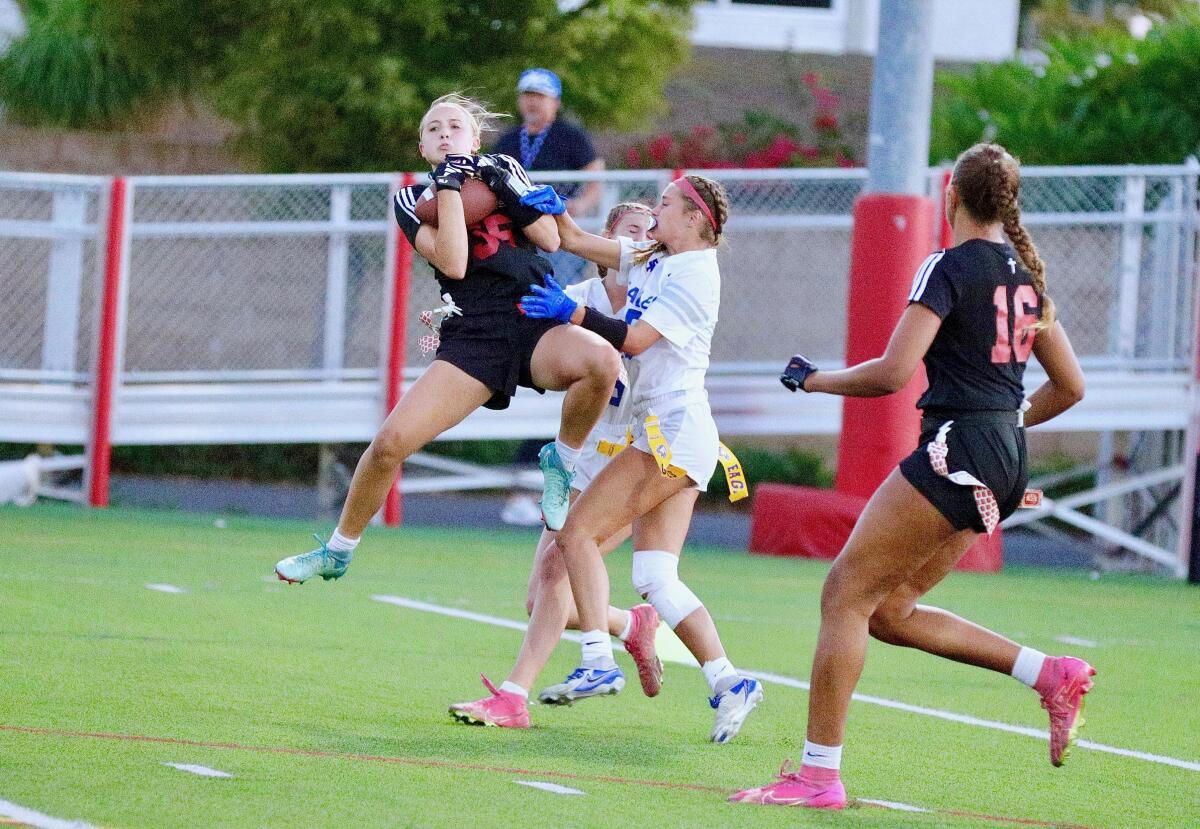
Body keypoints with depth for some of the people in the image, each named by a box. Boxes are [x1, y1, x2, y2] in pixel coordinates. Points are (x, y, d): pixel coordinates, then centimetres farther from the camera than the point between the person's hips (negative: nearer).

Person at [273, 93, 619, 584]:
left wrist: (504, 187, -4)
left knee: (601, 361, -35)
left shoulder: (503, 170, 14)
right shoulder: (412, 200, 9)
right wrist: (449, 185, -8)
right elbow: (452, 263, -9)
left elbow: (551, 239, 3)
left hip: (539, 328, 0)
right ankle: (337, 552, 10)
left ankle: (563, 464, -7)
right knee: (391, 442, -14)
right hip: (472, 338, 0)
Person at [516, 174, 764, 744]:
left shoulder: (694, 276, -10)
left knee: (579, 532, -12)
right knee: (656, 579, 1)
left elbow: (634, 338, -19)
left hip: (675, 432, -9)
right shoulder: (650, 259, 17)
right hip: (663, 437, 9)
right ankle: (728, 683, -5)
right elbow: (574, 242, 19)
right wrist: (553, 208, 1)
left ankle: (598, 661, -17)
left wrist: (570, 313, -18)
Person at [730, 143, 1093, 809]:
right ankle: (1051, 674, 8)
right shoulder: (1027, 275, 15)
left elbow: (892, 373, -16)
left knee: (846, 591, -4)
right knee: (889, 612, 14)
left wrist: (813, 379, 0)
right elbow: (1069, 386, 20)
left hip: (958, 449, -9)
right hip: (1006, 465, 9)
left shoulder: (949, 267, -9)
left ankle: (818, 773, -8)